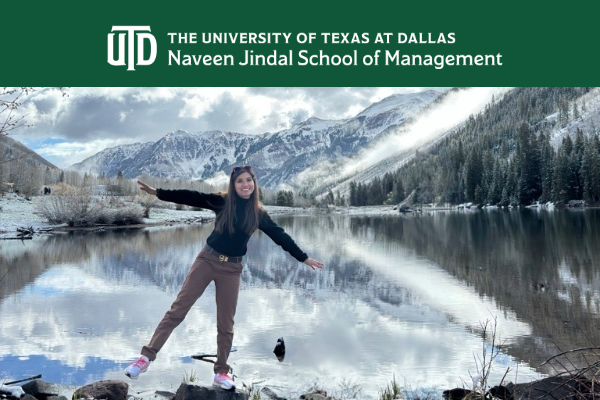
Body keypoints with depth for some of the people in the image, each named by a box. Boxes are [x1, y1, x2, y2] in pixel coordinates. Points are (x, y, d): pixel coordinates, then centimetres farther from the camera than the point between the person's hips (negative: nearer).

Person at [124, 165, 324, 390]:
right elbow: (191, 197, -8)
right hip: (207, 260, -1)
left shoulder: (258, 213, 1)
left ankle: (222, 372, 22)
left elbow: (280, 236, 6)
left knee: (225, 323, 8)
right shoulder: (222, 202, -3)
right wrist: (157, 192, -14)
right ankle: (147, 356, 2)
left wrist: (304, 258, 8)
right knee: (178, 309, -3)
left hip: (232, 269, 1)